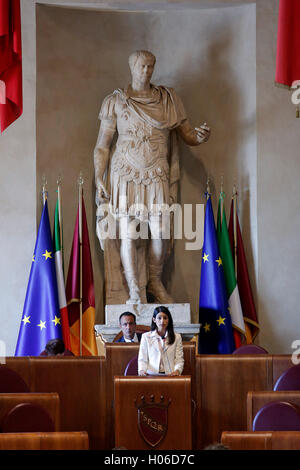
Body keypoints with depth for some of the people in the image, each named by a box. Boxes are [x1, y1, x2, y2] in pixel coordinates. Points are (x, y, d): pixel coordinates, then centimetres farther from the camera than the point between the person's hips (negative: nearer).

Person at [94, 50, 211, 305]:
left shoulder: (168, 99, 9)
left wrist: (200, 136, -15)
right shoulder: (116, 101, 3)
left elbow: (187, 134, 9)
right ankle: (134, 292, 4)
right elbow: (102, 145, 4)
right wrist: (99, 181, -5)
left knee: (161, 233, -5)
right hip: (125, 174, -1)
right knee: (128, 235, -4)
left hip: (157, 175, 2)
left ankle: (155, 283, 15)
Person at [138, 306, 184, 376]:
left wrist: (177, 370, -13)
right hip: (151, 375, 0)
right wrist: (142, 370, -12)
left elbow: (179, 359, 9)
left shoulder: (177, 337, 15)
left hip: (170, 375, 0)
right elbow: (142, 359, 10)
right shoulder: (146, 337, 14)